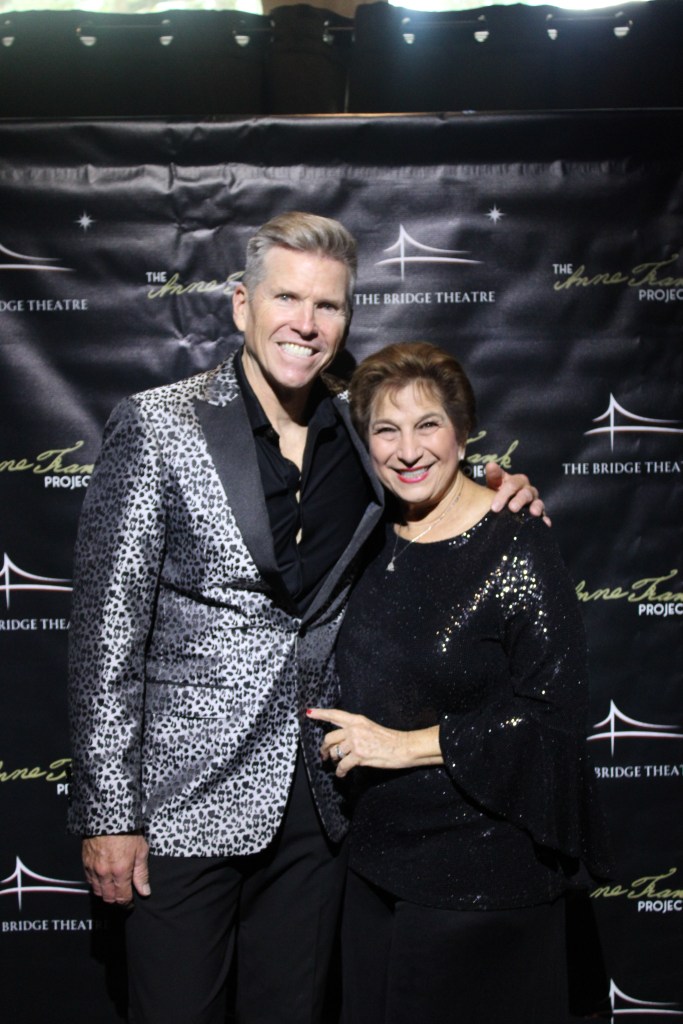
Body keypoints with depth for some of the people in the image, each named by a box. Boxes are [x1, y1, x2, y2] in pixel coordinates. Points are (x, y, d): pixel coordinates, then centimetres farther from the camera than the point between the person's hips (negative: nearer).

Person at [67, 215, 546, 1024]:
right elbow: (106, 625, -10)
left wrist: (496, 500, -2)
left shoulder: (360, 437, 4)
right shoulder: (158, 425, -9)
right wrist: (108, 812, -11)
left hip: (317, 799, 4)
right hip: (186, 799, -4)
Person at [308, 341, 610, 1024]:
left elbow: (556, 716, -20)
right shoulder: (379, 541, 4)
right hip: (379, 854, 6)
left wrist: (408, 745, -19)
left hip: (483, 872, -6)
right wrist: (344, 737, 3)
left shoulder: (517, 547, -16)